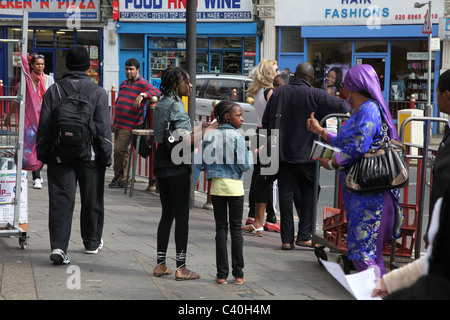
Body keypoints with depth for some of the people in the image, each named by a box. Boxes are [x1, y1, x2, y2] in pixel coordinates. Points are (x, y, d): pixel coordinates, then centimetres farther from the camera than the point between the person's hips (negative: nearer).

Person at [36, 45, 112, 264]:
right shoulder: (98, 92, -4)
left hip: (60, 156, 1)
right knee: (92, 201, 14)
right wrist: (107, 156, 1)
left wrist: (42, 153, 10)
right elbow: (104, 128, -5)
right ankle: (92, 242, 28)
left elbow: (44, 125, 2)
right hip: (90, 156, -1)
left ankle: (58, 246, -15)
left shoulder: (54, 90, 1)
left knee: (61, 200, -2)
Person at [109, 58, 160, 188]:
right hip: (118, 123, 8)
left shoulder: (143, 84, -5)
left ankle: (121, 179, -2)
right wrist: (113, 118, 23)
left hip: (130, 125, -8)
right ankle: (118, 177, 18)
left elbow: (156, 92, -22)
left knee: (120, 149, -12)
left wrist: (142, 95, -36)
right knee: (117, 150, 10)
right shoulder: (123, 84, 20)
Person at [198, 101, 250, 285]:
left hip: (217, 186, 3)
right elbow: (244, 165, -15)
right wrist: (252, 157, 6)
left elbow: (201, 165, 1)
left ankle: (222, 274, 5)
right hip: (235, 186, -3)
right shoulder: (237, 136, -10)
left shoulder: (209, 136, 1)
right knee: (236, 228, 6)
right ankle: (238, 274, 7)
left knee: (221, 229, 7)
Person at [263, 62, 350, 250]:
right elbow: (343, 107, -16)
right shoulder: (314, 95, -8)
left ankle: (286, 239, 7)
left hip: (281, 153, 4)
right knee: (309, 193, 10)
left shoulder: (277, 94, 7)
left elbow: (266, 123, 13)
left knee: (285, 195, 6)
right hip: (305, 153, -3)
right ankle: (304, 235, 6)